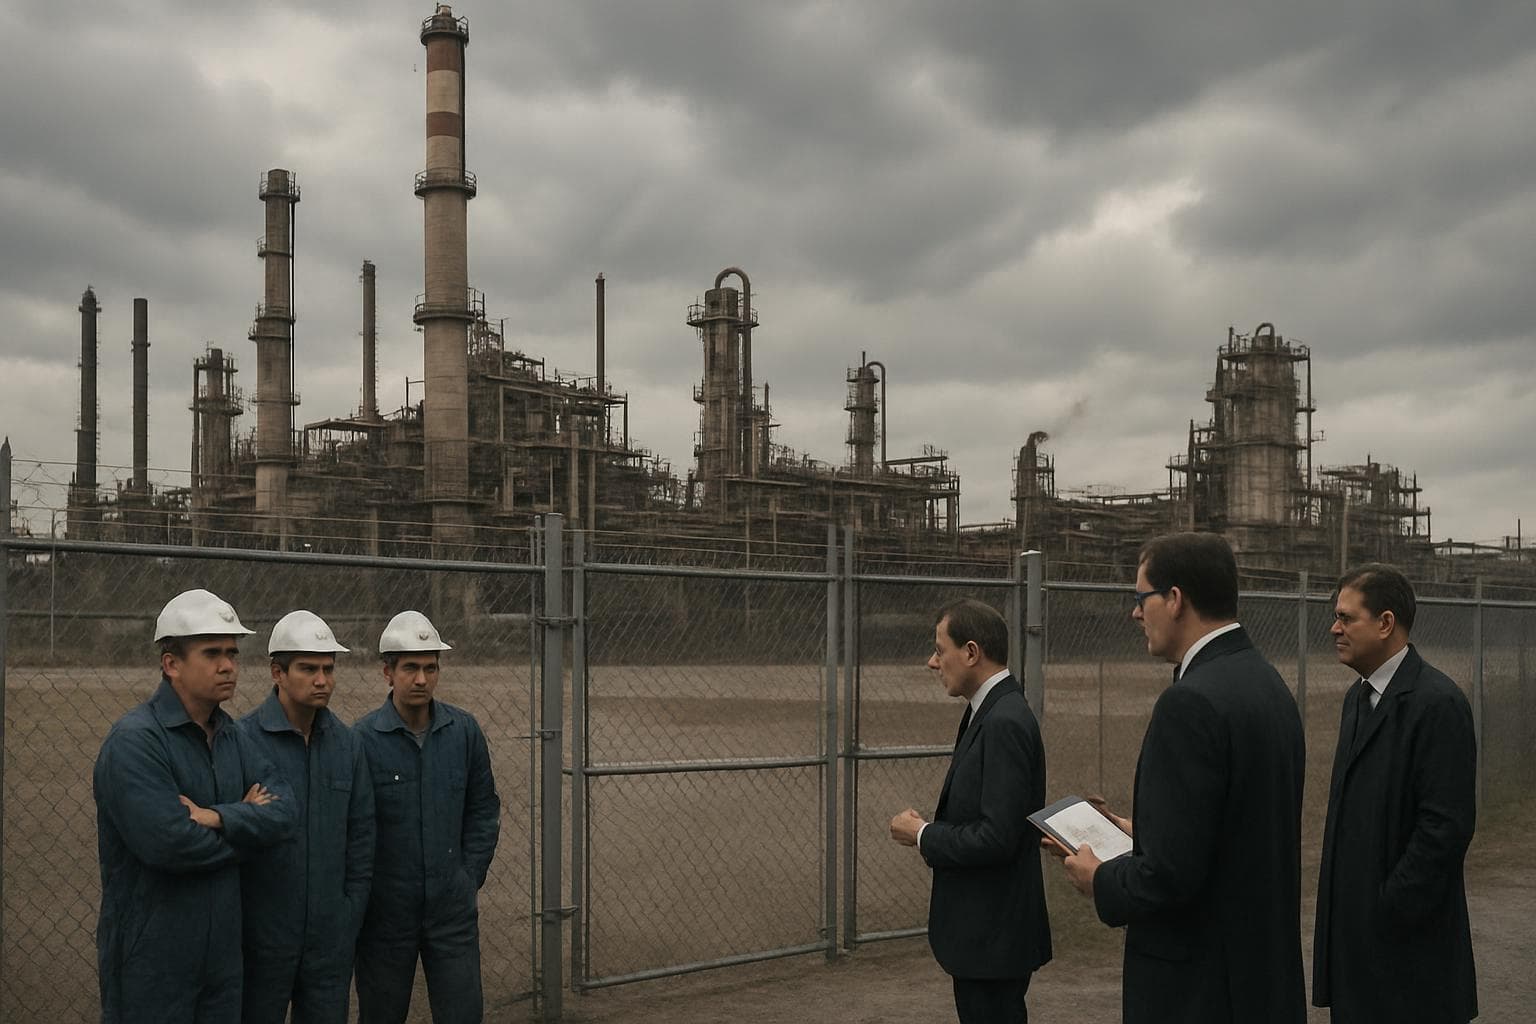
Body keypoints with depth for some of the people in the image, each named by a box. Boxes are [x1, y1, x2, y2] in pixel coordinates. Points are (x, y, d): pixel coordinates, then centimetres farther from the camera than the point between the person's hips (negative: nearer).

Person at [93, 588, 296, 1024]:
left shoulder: (230, 736, 10)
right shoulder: (135, 741, -15)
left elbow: (282, 809, -2)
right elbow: (168, 842, -26)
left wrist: (217, 817, -19)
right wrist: (245, 820, -9)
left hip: (221, 951, 7)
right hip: (152, 961, -7)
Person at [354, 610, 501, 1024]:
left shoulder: (464, 730, 0)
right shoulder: (363, 738, -11)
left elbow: (483, 808, 10)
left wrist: (471, 877, 5)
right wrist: (362, 893, -4)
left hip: (453, 908, 2)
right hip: (385, 911, -2)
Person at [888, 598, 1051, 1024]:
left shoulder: (1005, 723, -21)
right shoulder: (989, 712, 10)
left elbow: (997, 838, -26)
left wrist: (923, 836, -12)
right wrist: (929, 829, 1)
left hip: (994, 935, -10)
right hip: (981, 927, 10)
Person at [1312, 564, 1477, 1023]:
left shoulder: (1438, 703, -16)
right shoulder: (1359, 696, 14)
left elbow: (1448, 825, -20)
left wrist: (1392, 909, -17)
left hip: (1408, 931, -8)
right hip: (1356, 921, 8)